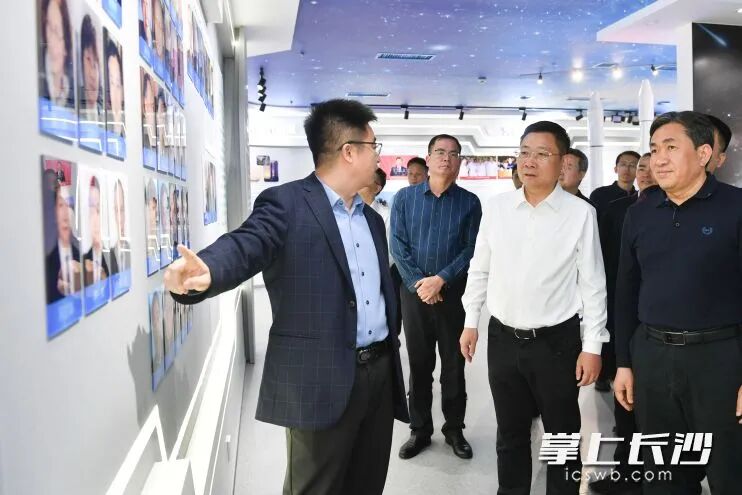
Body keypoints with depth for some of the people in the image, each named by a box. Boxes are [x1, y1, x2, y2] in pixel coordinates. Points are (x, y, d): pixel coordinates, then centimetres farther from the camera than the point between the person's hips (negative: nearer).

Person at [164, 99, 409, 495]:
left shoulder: (372, 219, 14)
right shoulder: (286, 203, -9)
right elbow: (246, 245, -26)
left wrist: (389, 355, 17)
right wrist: (205, 272, -48)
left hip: (379, 371, 7)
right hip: (321, 380, -7)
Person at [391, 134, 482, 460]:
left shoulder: (469, 202, 1)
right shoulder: (405, 197, 2)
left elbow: (472, 249, -5)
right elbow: (398, 245, -3)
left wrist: (440, 280, -15)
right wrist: (418, 284, -13)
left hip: (454, 293, 0)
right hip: (414, 292, 1)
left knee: (454, 365, 9)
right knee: (419, 364, 10)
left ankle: (454, 429, 24)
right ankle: (420, 429, 24)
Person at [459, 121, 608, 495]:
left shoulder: (581, 213, -9)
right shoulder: (496, 207, 0)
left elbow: (592, 283, -6)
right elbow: (479, 269, 7)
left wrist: (592, 346, -5)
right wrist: (470, 322, 8)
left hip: (557, 341, -2)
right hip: (502, 338, 3)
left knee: (562, 436, 15)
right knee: (510, 434, 19)